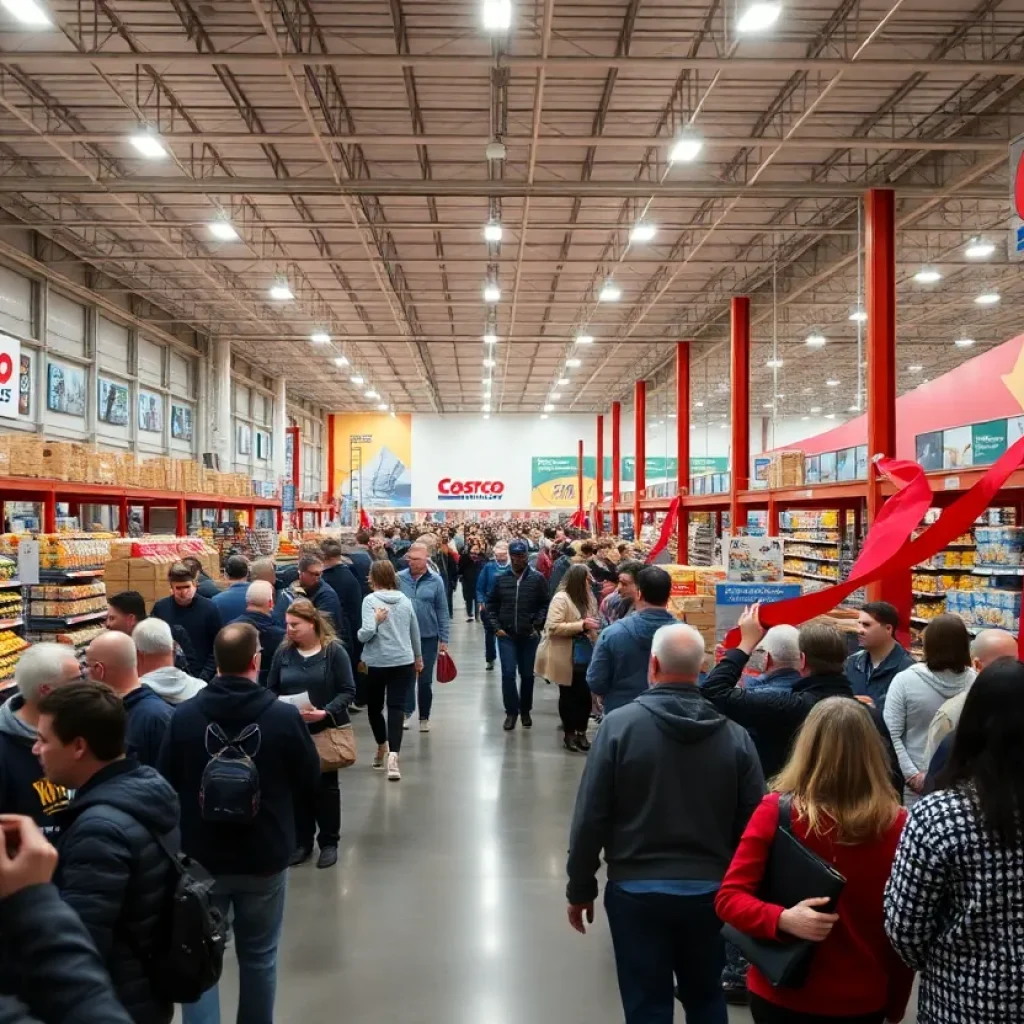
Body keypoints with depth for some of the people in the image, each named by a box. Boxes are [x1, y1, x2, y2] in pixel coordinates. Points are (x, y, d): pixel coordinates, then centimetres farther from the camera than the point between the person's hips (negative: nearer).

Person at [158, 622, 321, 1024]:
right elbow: (310, 784, -4)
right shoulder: (285, 716, -17)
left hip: (200, 856, 1)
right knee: (259, 956, 18)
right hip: (265, 857, 0)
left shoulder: (183, 716, -13)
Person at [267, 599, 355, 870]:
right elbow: (271, 689, 7)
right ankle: (302, 841, 26)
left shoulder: (334, 650, -9)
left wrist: (326, 712, -23)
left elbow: (348, 691, -10)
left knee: (326, 786, 8)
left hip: (326, 730, -3)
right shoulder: (283, 652, 1)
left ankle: (329, 842, 22)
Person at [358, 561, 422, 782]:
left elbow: (367, 633, -20)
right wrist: (418, 657, 31)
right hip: (403, 662, 3)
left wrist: (376, 621, 1)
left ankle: (382, 747, 33)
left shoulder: (371, 600, -8)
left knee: (374, 707, 17)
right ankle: (393, 755, -15)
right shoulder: (405, 600, 7)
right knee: (397, 707, 0)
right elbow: (415, 632, 18)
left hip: (377, 663, -3)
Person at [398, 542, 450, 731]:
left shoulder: (436, 580, -7)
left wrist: (443, 639, -5)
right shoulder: (399, 578, -6)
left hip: (428, 637, 0)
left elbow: (442, 612, -4)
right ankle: (406, 711, 16)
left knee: (425, 679, 9)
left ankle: (424, 718, 22)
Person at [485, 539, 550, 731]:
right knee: (508, 674, -6)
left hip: (529, 635, 0)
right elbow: (491, 604, 8)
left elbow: (545, 604, -1)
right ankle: (511, 711, 6)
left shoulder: (537, 578, -4)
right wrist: (496, 627, -1)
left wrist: (537, 625, -9)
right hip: (506, 635, 1)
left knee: (527, 675, 10)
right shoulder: (500, 578, 1)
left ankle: (525, 711, 26)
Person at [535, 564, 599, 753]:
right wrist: (582, 625, -25)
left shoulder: (588, 598, 6)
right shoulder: (561, 598, -15)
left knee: (585, 695, 4)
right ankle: (569, 733, 23)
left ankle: (581, 732, 20)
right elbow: (553, 627, -22)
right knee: (568, 695, 9)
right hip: (566, 658, -5)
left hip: (584, 655, 6)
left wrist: (592, 627, 0)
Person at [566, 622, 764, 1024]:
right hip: (710, 891, 3)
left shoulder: (620, 724, -13)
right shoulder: (734, 735, -7)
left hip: (637, 890, -2)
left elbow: (591, 816, -11)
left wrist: (580, 889, 2)